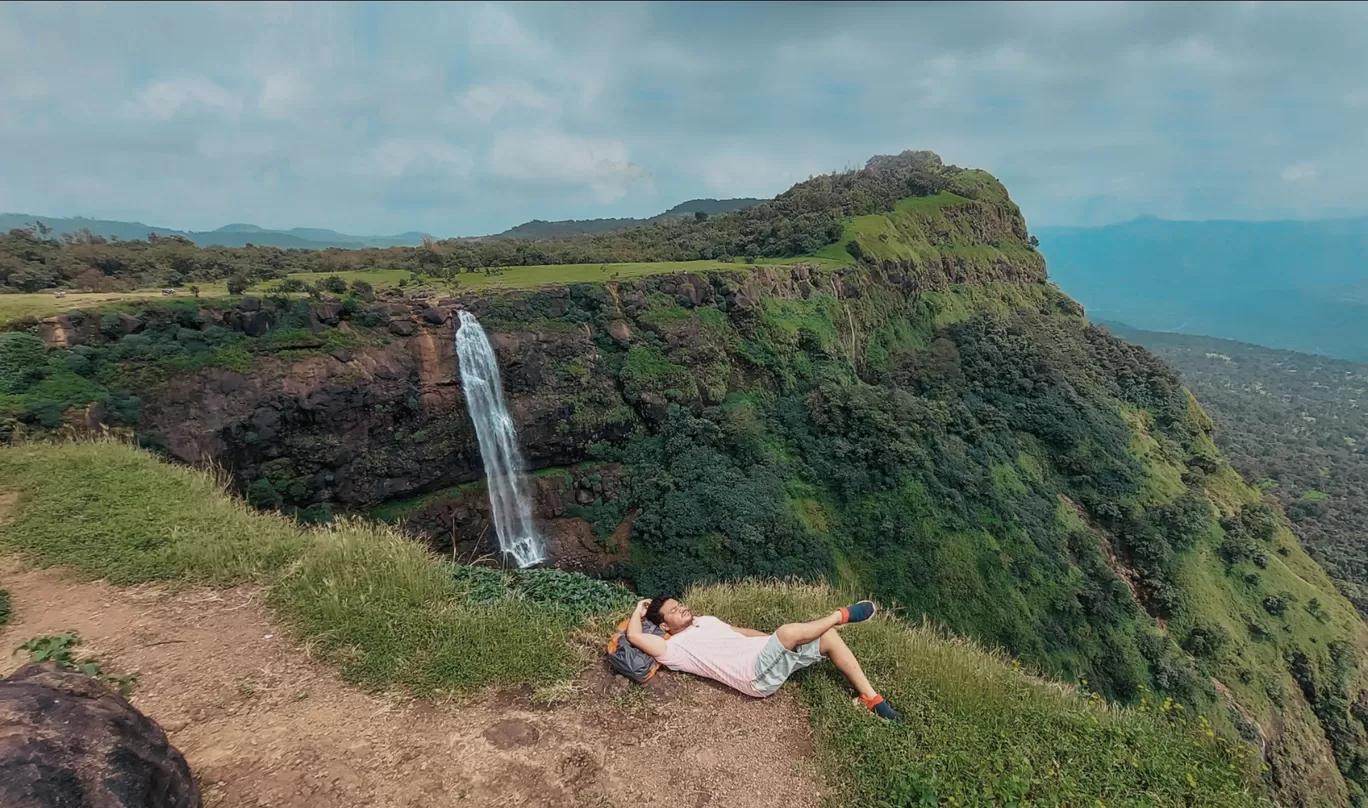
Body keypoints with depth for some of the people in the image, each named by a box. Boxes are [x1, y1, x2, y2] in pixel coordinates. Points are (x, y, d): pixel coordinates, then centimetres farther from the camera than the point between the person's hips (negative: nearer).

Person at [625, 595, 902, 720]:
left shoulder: (705, 620, 25)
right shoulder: (674, 649, 0)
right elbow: (634, 636, -14)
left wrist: (775, 640, 20)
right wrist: (639, 609, 6)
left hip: (767, 656, 9)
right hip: (758, 675, -9)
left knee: (828, 636, -4)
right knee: (789, 631, -34)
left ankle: (871, 698, 3)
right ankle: (841, 615, -7)